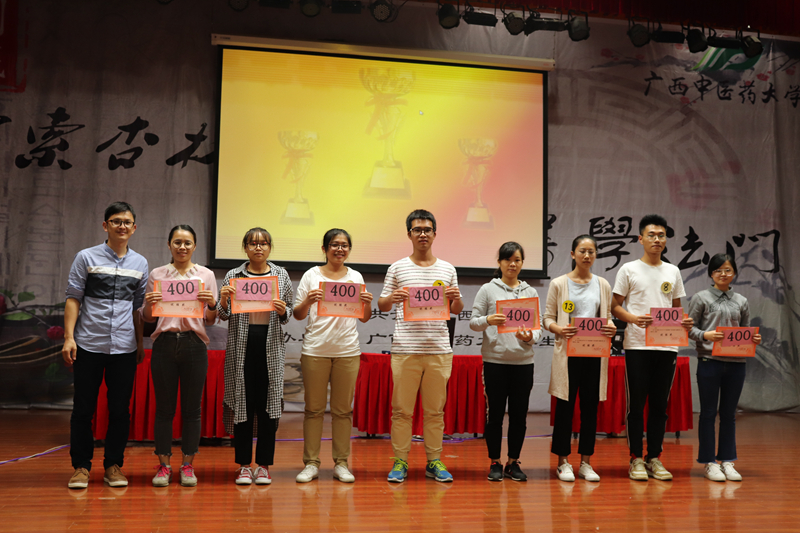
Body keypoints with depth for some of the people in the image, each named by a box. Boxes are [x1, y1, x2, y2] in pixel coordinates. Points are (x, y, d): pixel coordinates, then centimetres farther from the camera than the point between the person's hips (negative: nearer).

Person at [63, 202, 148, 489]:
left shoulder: (140, 263, 11)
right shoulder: (86, 258, 3)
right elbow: (73, 299, 1)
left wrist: (140, 343, 13)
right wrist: (68, 337, -7)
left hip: (125, 348, 2)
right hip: (88, 346, -2)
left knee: (120, 409, 5)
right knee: (83, 409, 3)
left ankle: (113, 465, 17)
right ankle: (81, 466, 15)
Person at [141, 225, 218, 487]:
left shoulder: (206, 275, 8)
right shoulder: (156, 274, 9)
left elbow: (211, 321, 8)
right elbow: (147, 318, 12)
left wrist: (212, 305, -12)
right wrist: (149, 304, -9)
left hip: (194, 343, 0)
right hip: (164, 343, 0)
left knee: (192, 408, 3)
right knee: (164, 407, 3)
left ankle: (188, 465, 14)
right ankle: (163, 465, 13)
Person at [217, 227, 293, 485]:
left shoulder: (281, 276, 8)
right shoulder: (233, 276, 6)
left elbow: (288, 315, 11)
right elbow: (223, 315, 8)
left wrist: (282, 311, -11)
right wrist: (224, 300, -12)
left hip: (271, 347, 0)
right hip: (241, 346, 0)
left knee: (268, 405, 2)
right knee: (243, 404, 2)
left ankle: (264, 465, 12)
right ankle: (243, 465, 12)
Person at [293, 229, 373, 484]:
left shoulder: (355, 277, 11)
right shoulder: (312, 275, 4)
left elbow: (364, 318, 12)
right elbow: (298, 315, 3)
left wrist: (368, 303, -7)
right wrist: (307, 302, -16)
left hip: (347, 351, 2)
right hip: (315, 350, -1)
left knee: (343, 409, 5)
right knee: (314, 408, 3)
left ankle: (341, 463, 13)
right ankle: (311, 463, 11)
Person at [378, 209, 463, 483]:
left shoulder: (447, 269, 11)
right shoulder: (397, 268, 5)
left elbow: (456, 311, 15)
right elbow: (381, 305, 9)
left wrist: (457, 299, -7)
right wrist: (391, 299, -13)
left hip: (439, 350, 2)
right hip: (405, 349, -1)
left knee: (435, 409, 8)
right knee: (402, 409, 3)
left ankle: (434, 461, 18)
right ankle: (400, 461, 13)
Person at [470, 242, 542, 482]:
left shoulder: (531, 292, 11)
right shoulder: (487, 290, 4)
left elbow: (539, 326, 8)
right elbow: (473, 322, 2)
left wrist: (531, 337, -13)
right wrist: (488, 321, -18)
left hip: (523, 361, 2)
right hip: (495, 360, -2)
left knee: (519, 414, 5)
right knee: (495, 412, 2)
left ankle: (513, 462, 19)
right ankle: (495, 462, 15)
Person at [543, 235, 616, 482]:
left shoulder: (603, 285, 12)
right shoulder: (559, 284, 3)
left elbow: (607, 316, 14)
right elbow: (548, 318, 2)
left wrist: (611, 328, -9)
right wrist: (559, 329, -19)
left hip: (595, 352, 3)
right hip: (567, 351, -3)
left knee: (590, 406, 5)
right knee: (565, 406, 1)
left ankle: (586, 462, 15)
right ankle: (563, 462, 10)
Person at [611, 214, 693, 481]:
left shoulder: (673, 271, 14)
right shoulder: (629, 269, 2)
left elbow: (677, 308, 18)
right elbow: (615, 306, 1)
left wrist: (684, 322, -3)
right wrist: (634, 318, -18)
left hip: (667, 346, 4)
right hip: (637, 345, -3)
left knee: (659, 404, 8)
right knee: (636, 404, 0)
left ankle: (654, 458, 17)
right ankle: (636, 460, 9)